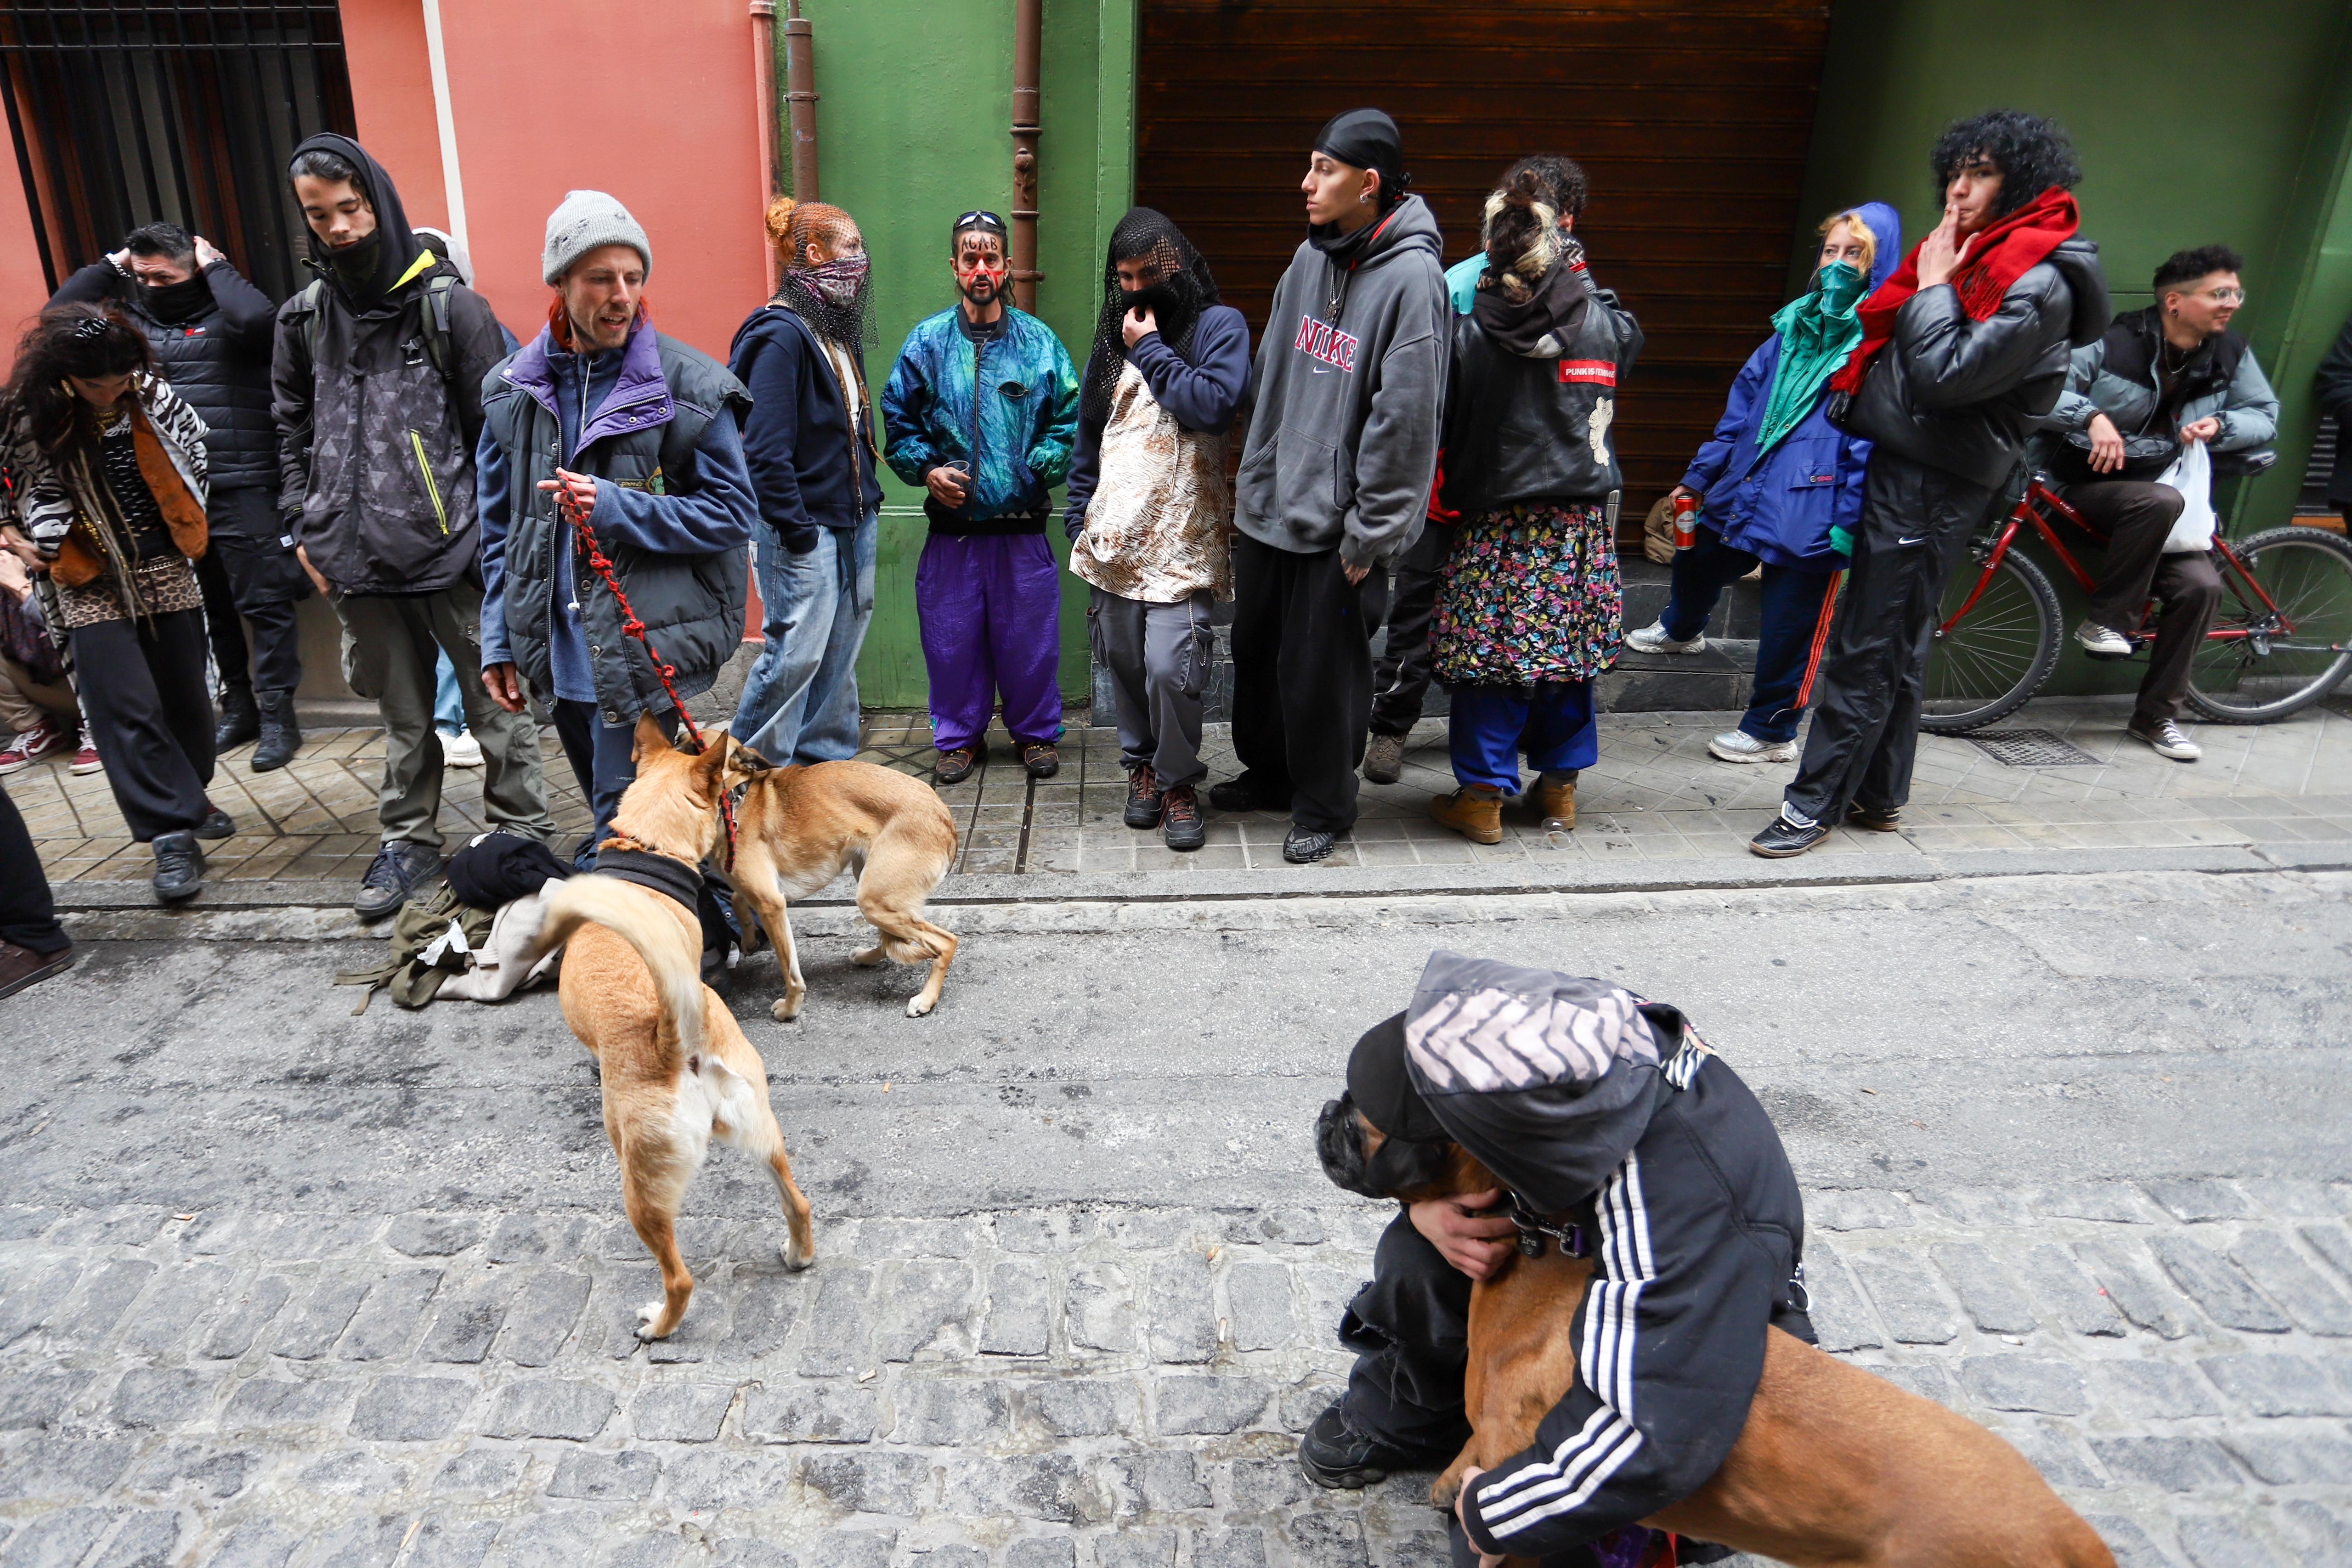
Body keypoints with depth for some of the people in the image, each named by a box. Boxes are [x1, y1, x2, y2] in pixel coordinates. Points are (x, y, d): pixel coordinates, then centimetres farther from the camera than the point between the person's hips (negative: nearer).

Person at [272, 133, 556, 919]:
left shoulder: (449, 306, -2)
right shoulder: (304, 318, 12)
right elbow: (294, 429, 21)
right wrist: (306, 526, 14)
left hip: (453, 545, -4)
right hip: (359, 553, 4)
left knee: (493, 699, 2)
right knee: (403, 711, 13)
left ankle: (523, 835, 15)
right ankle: (408, 841, 26)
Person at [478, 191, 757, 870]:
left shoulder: (689, 385, -6)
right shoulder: (514, 387, 8)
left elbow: (732, 513, -7)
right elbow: (499, 528, 14)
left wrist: (615, 507, -18)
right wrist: (498, 639, 10)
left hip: (643, 651, -5)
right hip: (562, 656, 6)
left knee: (621, 833, -4)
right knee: (612, 817, 19)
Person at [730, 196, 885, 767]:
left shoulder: (837, 330, 13)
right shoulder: (781, 335, -14)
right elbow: (766, 450, -18)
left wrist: (869, 497, 13)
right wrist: (796, 531, -17)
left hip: (853, 521, 9)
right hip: (806, 529, -9)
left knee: (840, 653, 14)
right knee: (796, 653, -5)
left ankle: (828, 759, 26)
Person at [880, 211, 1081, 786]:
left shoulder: (1038, 341, 5)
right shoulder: (927, 342, 5)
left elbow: (1069, 420, 6)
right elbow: (897, 421, 9)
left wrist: (1042, 465, -8)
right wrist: (927, 470, -6)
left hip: (1022, 526, 0)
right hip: (952, 523, 1)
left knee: (1030, 636, 6)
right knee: (952, 637, 7)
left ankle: (1036, 732, 25)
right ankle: (959, 735, 24)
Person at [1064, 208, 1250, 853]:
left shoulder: (1219, 325, 1)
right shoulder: (1117, 333, 17)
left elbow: (1213, 405, -17)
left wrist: (1151, 351, -9)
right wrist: (1080, 517, 17)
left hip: (1181, 538, -5)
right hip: (1115, 530, 5)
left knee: (1169, 667, -13)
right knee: (1125, 661, 10)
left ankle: (1178, 782, 8)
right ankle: (1142, 764, 31)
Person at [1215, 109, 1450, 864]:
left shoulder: (1410, 277, -14)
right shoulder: (1310, 258, 8)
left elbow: (1404, 420, -17)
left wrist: (1367, 533, -16)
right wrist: (1257, 476, 15)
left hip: (1335, 521, -7)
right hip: (1266, 506, 7)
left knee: (1321, 668, 2)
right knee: (1258, 650, 17)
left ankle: (1323, 807, 22)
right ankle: (1267, 774, 38)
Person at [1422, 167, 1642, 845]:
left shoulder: (1468, 335, -10)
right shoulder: (1604, 325, -1)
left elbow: (1441, 426, -3)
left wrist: (1446, 496, 10)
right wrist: (1582, 278, 22)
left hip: (1497, 522, -3)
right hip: (1582, 521, 3)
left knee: (1490, 660, 3)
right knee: (1570, 654, 13)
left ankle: (1482, 797, 8)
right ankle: (1560, 786, 25)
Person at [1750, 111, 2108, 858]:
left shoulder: (2038, 284, -13)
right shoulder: (1973, 256, 16)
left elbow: (1947, 376, -21)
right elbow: (1883, 333, 20)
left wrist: (1932, 287, -12)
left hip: (1933, 483, -10)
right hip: (1901, 462, 10)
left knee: (1868, 648, -7)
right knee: (1895, 643, 14)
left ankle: (1815, 803, -2)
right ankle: (1878, 796, 23)